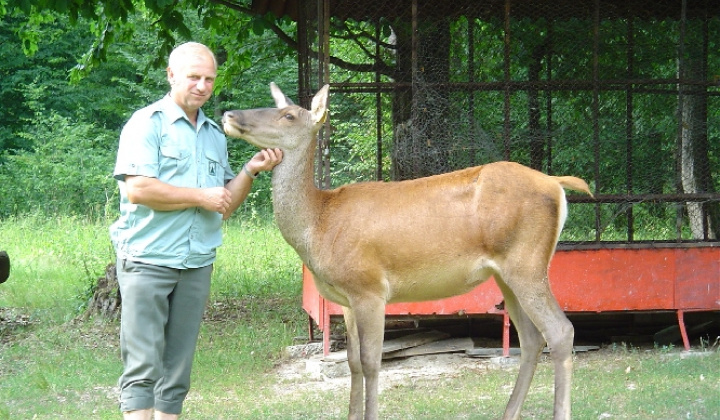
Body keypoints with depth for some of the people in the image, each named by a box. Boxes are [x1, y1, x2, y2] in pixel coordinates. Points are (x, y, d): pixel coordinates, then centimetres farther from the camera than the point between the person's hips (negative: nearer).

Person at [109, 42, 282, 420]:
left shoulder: (215, 136, 16)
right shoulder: (147, 124, -5)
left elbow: (225, 206, 18)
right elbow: (137, 188, -18)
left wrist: (250, 170, 1)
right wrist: (201, 196, -11)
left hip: (197, 264, 6)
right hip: (148, 258, -6)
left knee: (178, 370, 8)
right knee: (143, 366, -8)